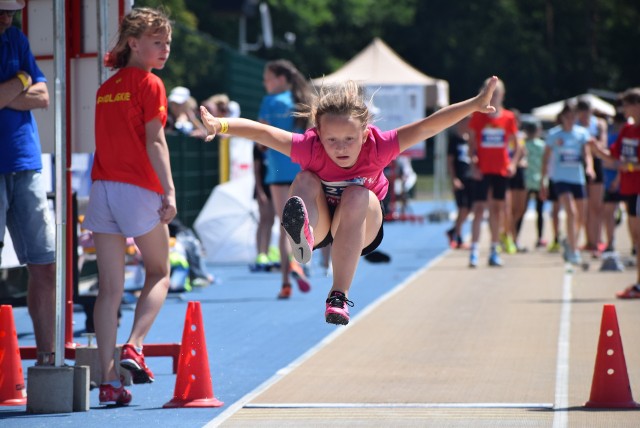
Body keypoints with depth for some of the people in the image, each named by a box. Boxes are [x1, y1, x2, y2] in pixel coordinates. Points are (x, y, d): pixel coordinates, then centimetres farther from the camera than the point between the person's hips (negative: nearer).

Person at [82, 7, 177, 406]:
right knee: (159, 273, 14)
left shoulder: (106, 88, 15)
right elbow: (155, 141, -12)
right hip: (139, 190, -5)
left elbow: (107, 141, 16)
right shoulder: (149, 84, -5)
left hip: (102, 189, 5)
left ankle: (109, 380, -1)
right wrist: (170, 191, -15)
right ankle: (134, 347, -6)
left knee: (110, 289, 4)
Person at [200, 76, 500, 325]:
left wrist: (475, 104, -40)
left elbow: (426, 127, -33)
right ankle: (303, 235, -58)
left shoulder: (377, 147, -28)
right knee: (306, 180, -28)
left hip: (360, 229, 0)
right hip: (319, 223, 0)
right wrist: (220, 125, -51)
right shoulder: (310, 148, -28)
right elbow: (261, 133, -35)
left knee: (358, 196, -34)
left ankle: (339, 296, -41)